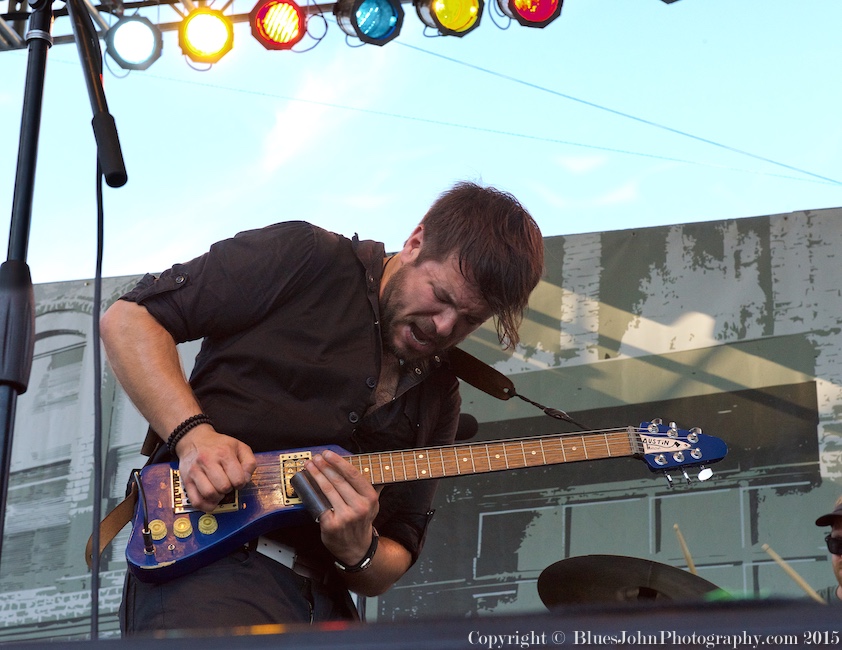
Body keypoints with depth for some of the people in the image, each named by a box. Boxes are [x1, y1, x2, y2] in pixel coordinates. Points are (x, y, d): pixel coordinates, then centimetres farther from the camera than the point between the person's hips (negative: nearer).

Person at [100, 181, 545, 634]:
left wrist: (359, 553, -3)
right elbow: (127, 319, 0)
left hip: (322, 603, 6)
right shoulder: (305, 260, 3)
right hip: (203, 564, -5)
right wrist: (194, 435, -14)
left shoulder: (439, 396, 18)